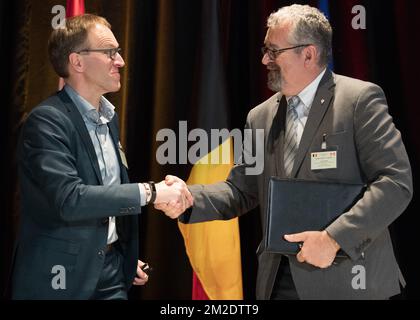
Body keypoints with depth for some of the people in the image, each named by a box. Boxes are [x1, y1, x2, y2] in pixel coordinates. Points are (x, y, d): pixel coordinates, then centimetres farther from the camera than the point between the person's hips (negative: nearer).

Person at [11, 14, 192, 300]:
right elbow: (70, 199, -27)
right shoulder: (47, 121, -17)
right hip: (64, 276, -6)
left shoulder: (109, 116, 8)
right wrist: (149, 192, -25)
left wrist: (126, 257, 15)